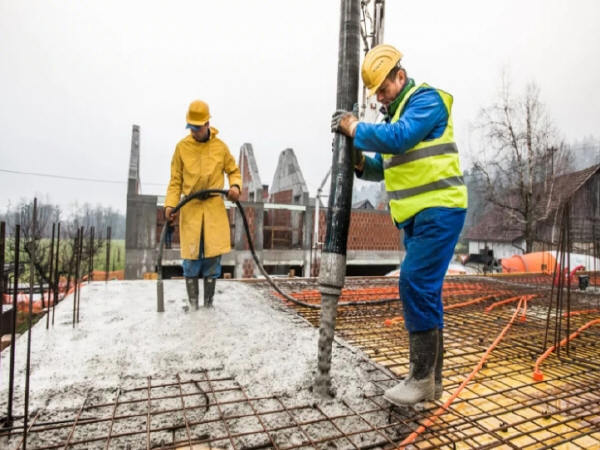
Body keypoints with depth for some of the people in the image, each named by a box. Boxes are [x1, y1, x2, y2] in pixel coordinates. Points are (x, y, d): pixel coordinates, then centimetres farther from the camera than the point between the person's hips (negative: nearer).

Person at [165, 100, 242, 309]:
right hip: (190, 208, 0)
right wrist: (170, 204, -8)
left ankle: (208, 304, 14)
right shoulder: (182, 147, 4)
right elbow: (175, 181, 6)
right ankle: (193, 304, 13)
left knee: (212, 256, 1)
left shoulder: (220, 146, 4)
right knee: (191, 258, 0)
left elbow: (233, 171, 15)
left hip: (215, 208, 0)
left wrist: (235, 186, -7)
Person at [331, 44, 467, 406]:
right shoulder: (397, 112, 20)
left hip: (439, 211, -9)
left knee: (416, 285, -14)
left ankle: (422, 378, 0)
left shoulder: (426, 99, -7)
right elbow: (390, 168, 20)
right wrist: (360, 161, 2)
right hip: (417, 216, 9)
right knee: (425, 292, 10)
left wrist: (355, 128, -11)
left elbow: (399, 138, -25)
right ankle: (432, 378, 21)